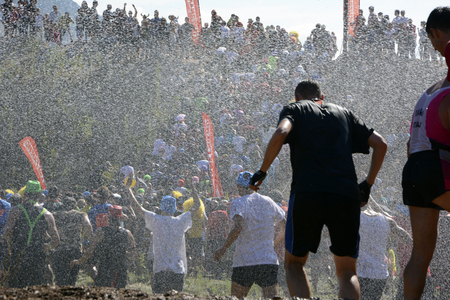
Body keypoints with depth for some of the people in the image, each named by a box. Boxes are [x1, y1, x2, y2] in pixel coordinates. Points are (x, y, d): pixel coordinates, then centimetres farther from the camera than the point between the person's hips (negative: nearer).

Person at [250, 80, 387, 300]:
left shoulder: (295, 109, 16)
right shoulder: (343, 114, 26)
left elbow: (280, 133, -6)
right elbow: (380, 144, 19)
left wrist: (262, 171, 3)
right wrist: (368, 184, 24)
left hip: (307, 193, -2)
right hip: (346, 196, 2)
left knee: (294, 264, 15)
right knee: (347, 270, 12)